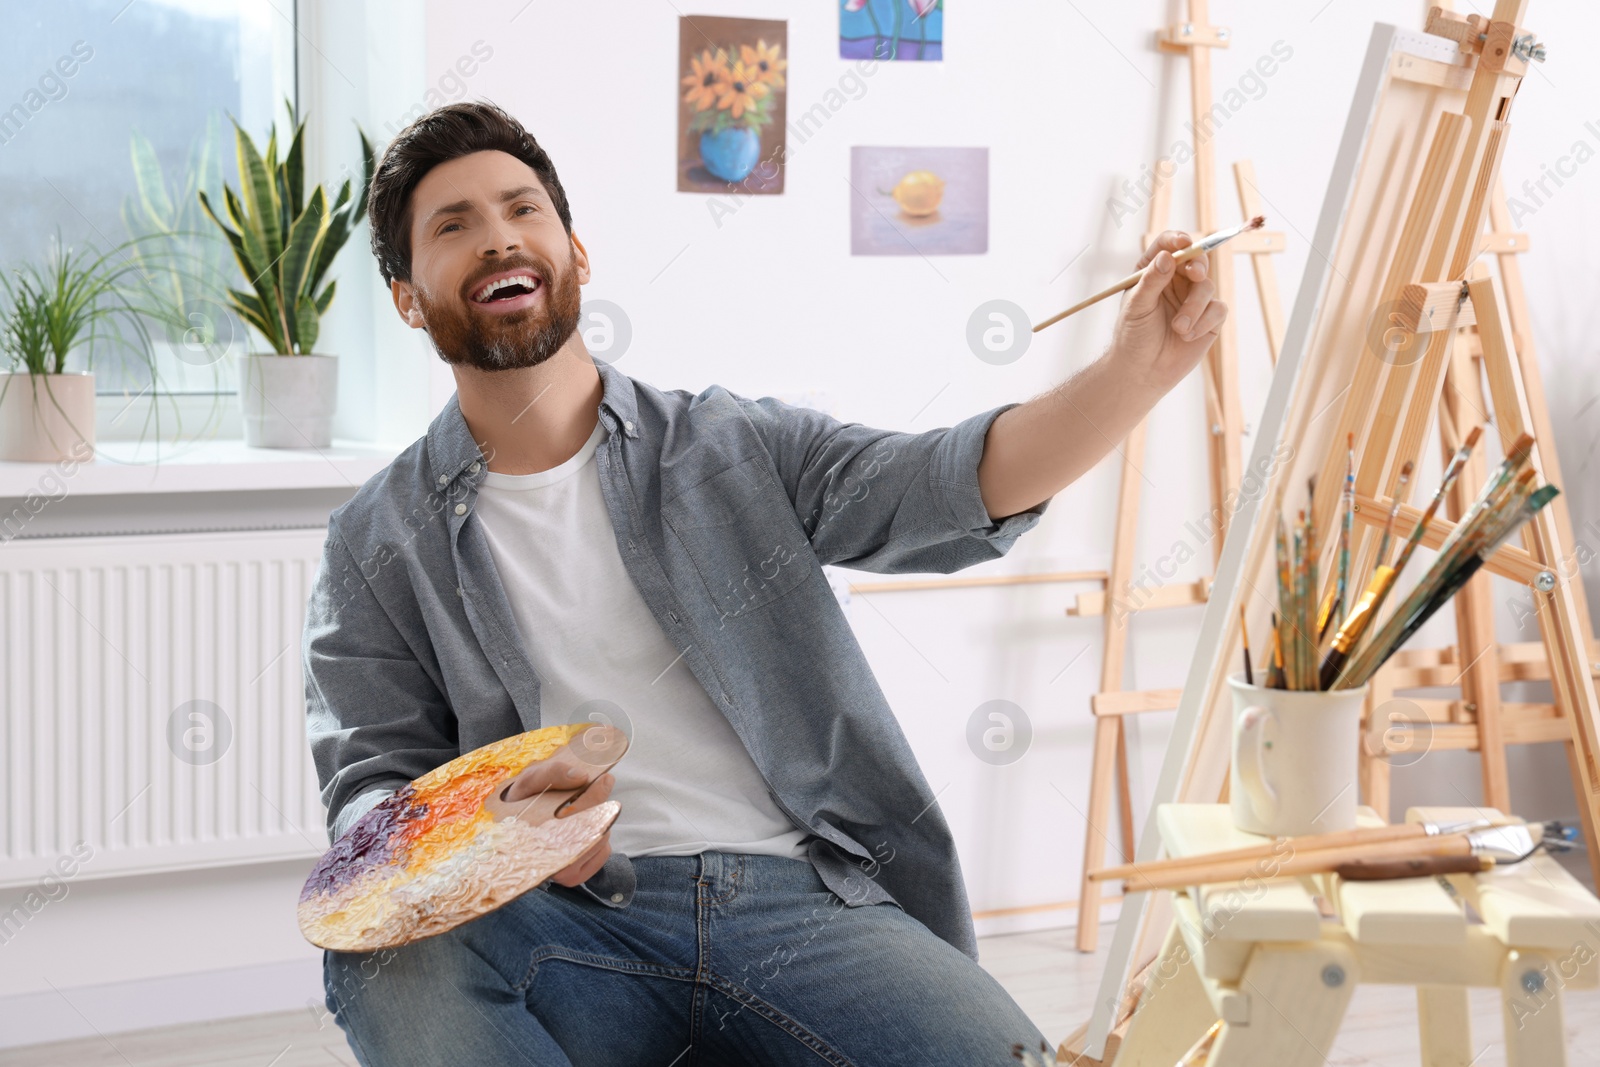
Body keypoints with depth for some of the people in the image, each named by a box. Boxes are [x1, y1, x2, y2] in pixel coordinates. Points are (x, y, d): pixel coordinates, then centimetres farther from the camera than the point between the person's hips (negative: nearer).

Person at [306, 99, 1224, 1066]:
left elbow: (947, 487, 1)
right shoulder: (380, 547, 12)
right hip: (569, 920, 0)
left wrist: (1134, 374, -17)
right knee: (387, 955, -33)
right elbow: (371, 787, 6)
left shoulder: (731, 446, 14)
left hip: (798, 895, 0)